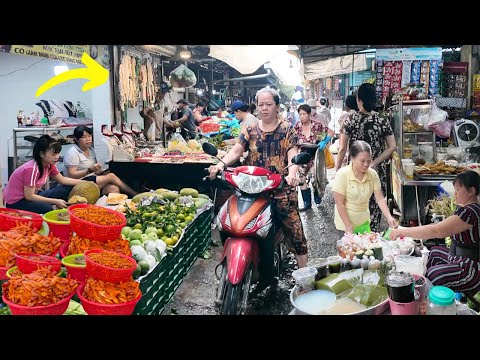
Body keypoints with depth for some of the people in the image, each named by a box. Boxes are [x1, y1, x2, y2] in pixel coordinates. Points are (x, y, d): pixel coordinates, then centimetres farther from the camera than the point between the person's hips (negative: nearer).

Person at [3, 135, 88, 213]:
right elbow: (29, 196, -26)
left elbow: (63, 180, 10)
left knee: (67, 189, -2)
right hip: (16, 202, -8)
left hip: (33, 195, 9)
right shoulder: (31, 169, -28)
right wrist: (55, 201, -23)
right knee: (47, 208, -34)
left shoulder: (49, 165, -4)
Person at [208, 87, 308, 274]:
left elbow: (292, 154, -9)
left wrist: (292, 174, -30)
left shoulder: (287, 130, 4)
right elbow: (236, 151, -1)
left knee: (294, 228, -5)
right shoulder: (250, 130, 11)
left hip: (281, 187, -2)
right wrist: (221, 164, -22)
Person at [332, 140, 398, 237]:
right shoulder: (342, 175, -19)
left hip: (364, 223, 4)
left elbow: (380, 199, -6)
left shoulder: (373, 174, -8)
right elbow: (339, 203, -18)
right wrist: (348, 227, -18)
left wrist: (389, 217, -21)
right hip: (345, 224, -4)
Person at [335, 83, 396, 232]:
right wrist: (374, 163, -6)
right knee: (375, 205, 11)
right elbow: (392, 146, -5)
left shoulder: (350, 121, -9)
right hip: (378, 171, 1)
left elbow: (342, 149, -8)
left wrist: (337, 169, 2)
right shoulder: (383, 121, -3)